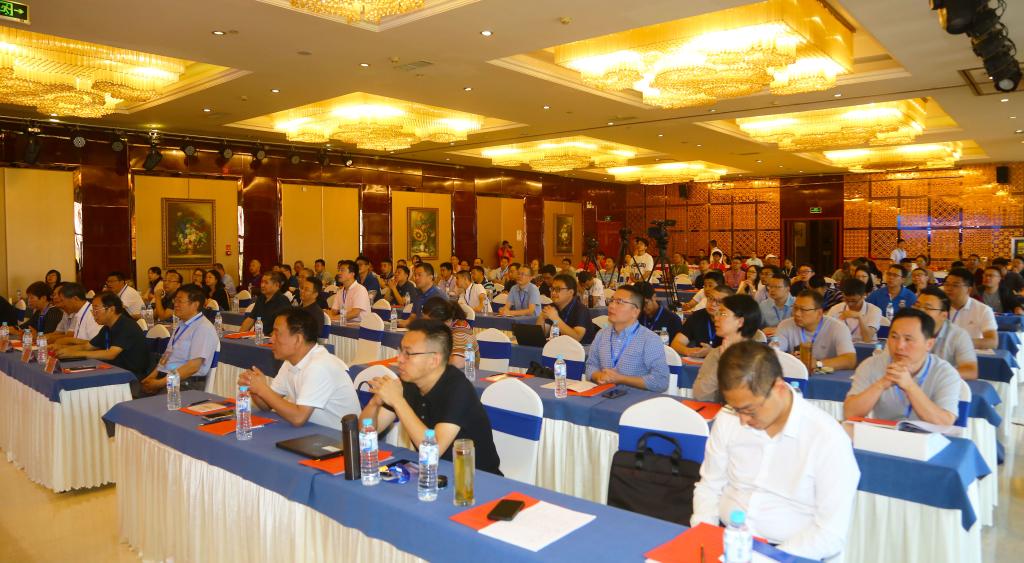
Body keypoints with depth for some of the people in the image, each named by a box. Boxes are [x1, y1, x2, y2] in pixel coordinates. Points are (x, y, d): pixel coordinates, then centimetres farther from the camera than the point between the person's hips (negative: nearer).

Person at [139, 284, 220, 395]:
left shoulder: (204, 328, -12)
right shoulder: (181, 325, 17)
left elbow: (193, 366, -19)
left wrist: (159, 383, -17)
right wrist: (152, 376, 4)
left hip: (186, 384, -8)